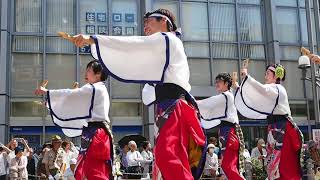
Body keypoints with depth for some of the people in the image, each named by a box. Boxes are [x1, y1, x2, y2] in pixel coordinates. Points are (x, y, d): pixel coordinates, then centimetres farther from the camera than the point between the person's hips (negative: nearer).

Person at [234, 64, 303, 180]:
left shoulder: (277, 88, -8)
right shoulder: (272, 90, 21)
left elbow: (262, 90, -28)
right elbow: (255, 96, 24)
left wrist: (246, 77, -23)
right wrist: (239, 87, 19)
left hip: (281, 129, -9)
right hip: (276, 128, 9)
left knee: (285, 163, -11)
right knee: (274, 163, 8)